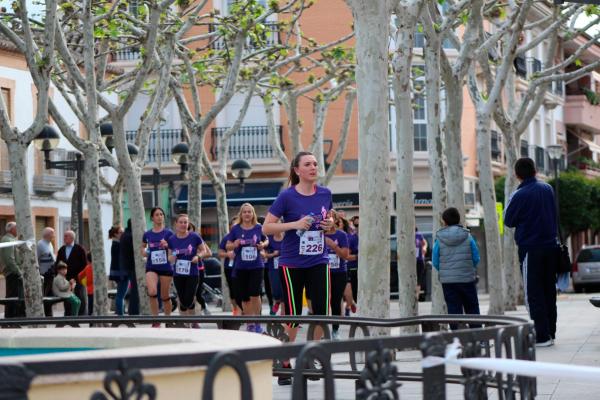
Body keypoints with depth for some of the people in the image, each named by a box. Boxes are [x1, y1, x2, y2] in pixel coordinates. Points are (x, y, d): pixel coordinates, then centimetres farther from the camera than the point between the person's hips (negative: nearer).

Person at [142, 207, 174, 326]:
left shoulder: (168, 233, -1)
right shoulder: (147, 234, 6)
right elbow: (143, 247, 24)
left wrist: (167, 245, -18)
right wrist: (144, 252, 2)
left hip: (166, 267, -1)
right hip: (151, 267, 1)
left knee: (165, 296, 7)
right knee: (152, 292, -21)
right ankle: (156, 320, -12)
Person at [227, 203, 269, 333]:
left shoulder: (258, 228, 0)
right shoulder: (236, 229, 0)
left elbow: (266, 240, 16)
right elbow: (228, 246, 6)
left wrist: (263, 245, -6)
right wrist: (234, 245, -16)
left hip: (256, 266, -1)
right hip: (240, 267, 1)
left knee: (254, 294, -15)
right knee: (244, 298, 6)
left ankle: (257, 322, 0)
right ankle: (250, 324, 18)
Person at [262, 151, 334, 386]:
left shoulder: (325, 194, 3)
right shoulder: (287, 196, -10)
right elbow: (266, 228, -9)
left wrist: (329, 224, -3)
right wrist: (295, 224, -20)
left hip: (318, 261, 4)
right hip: (292, 264, -4)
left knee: (322, 311, -3)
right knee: (293, 315, 0)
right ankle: (285, 365, 12)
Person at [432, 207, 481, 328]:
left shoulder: (439, 239, -4)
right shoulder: (467, 236, -3)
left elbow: (435, 263, -1)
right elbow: (476, 259, 0)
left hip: (447, 280, 0)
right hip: (467, 278, 0)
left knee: (454, 310, 2)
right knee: (472, 309, 11)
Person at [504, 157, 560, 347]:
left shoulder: (519, 195, -14)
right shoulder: (547, 189, 6)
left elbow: (508, 221, -4)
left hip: (530, 248, -6)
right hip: (551, 245, 6)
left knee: (533, 294, -2)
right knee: (549, 291, 13)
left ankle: (542, 335, -6)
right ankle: (551, 332, 17)